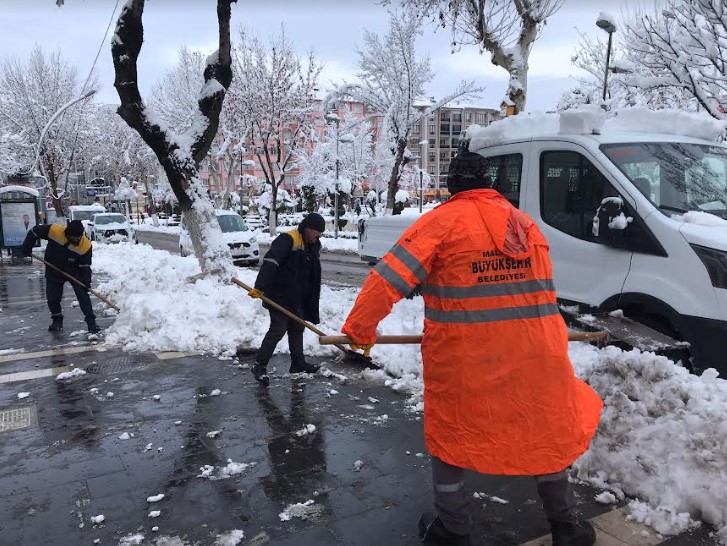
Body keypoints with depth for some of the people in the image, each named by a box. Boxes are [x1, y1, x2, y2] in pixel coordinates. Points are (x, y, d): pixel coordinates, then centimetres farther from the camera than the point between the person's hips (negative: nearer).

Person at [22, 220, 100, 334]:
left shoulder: (86, 245, -24)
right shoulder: (54, 230, -26)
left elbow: (85, 266, -16)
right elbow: (34, 232, -9)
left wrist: (86, 281, -23)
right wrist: (27, 247, -10)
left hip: (74, 271, -1)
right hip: (53, 271, 1)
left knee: (83, 295, -11)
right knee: (52, 298, 3)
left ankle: (91, 322, -8)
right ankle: (57, 321, 25)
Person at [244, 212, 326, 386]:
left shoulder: (312, 248, 12)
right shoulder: (288, 240, -17)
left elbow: (313, 280, 18)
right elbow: (270, 263, -29)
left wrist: (313, 311, 18)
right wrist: (260, 287, -38)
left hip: (297, 298, 9)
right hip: (278, 296, -9)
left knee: (297, 328, 15)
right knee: (278, 329, -10)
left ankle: (298, 362, 29)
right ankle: (259, 366, 0)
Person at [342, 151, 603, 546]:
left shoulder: (442, 220, -6)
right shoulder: (526, 224, 11)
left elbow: (390, 276, -14)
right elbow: (540, 291, 17)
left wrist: (359, 327, -5)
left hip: (462, 356, -4)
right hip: (535, 352, 4)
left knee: (449, 434, 16)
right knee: (547, 431, 20)